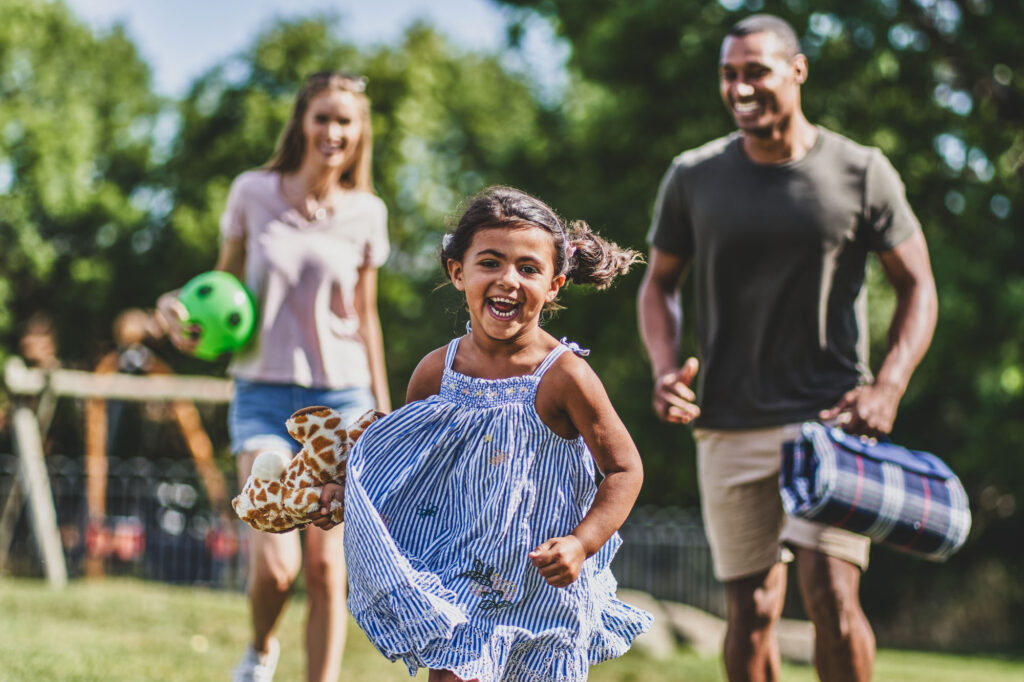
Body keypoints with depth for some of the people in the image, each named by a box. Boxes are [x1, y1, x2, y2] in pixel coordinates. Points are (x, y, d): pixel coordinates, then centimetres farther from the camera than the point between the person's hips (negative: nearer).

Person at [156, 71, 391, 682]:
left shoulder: (366, 213, 3)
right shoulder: (253, 193, -1)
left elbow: (366, 317, 11)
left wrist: (384, 410, 12)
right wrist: (181, 310, -12)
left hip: (342, 396, 1)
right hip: (265, 393, -1)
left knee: (326, 565, 0)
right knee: (275, 565, -13)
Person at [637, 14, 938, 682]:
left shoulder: (861, 172, -2)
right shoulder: (693, 177, 4)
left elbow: (917, 287, 4)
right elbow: (659, 283, 15)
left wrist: (888, 387, -11)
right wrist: (666, 366, -5)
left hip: (832, 418, -2)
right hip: (729, 422, 2)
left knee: (832, 594, -16)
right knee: (751, 610, 5)